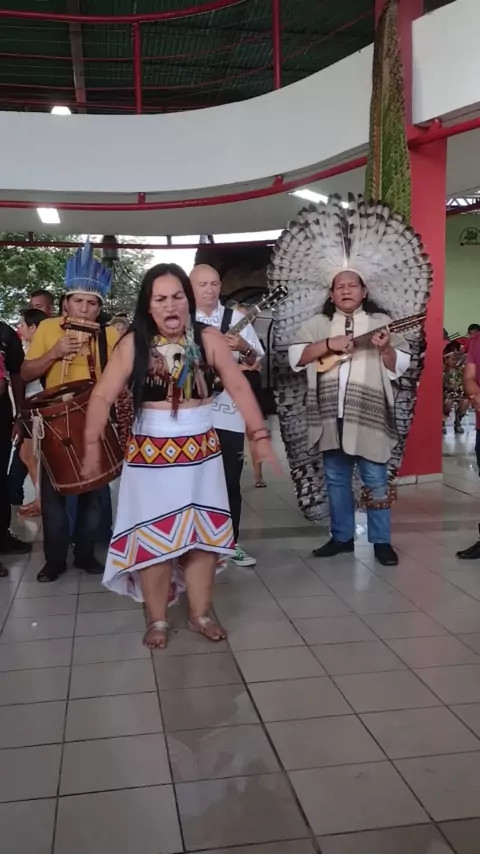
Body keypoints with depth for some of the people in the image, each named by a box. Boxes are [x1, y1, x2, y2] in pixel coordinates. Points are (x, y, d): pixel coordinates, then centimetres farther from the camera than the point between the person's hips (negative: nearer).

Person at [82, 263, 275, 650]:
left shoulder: (209, 339, -4)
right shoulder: (133, 344, -8)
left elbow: (240, 387, -4)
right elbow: (102, 397, -8)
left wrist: (260, 434, -9)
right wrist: (92, 444, -13)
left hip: (202, 452, 2)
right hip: (150, 455, -1)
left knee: (203, 534, 9)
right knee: (151, 539, 6)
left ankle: (200, 613, 27)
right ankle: (157, 620, 22)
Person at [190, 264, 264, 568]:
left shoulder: (236, 318, 6)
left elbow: (257, 361, 6)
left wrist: (243, 348, -14)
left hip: (229, 413, 1)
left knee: (231, 482, 6)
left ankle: (230, 543, 19)